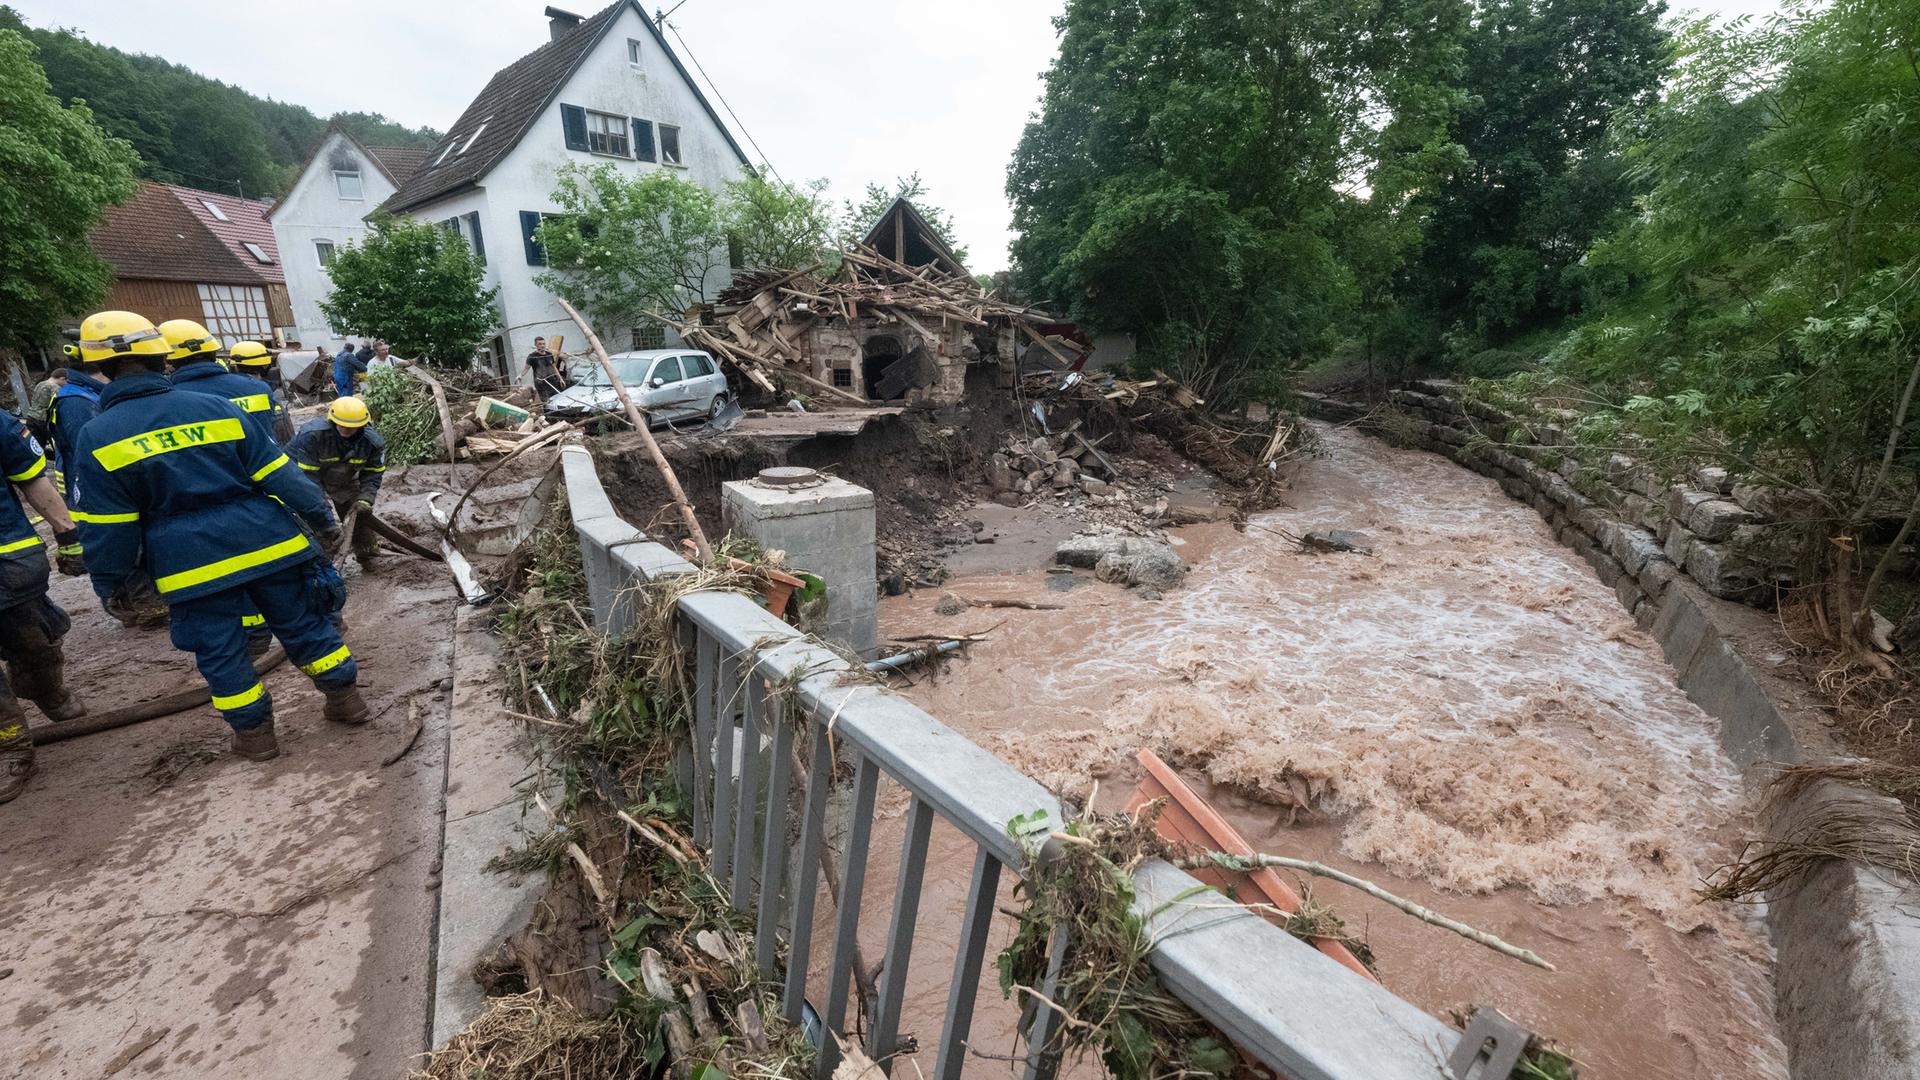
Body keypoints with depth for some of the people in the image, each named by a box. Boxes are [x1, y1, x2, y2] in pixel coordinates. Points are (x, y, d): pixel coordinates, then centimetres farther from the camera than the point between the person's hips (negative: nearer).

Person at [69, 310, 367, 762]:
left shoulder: (98, 437, -4)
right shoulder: (217, 408, -2)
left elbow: (107, 528, -2)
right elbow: (279, 475, -3)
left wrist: (110, 584, 9)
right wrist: (322, 517, 4)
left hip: (192, 565, -1)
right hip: (266, 544, 1)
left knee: (219, 651, 12)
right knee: (304, 624, 13)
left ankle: (254, 733, 21)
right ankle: (345, 699, 21)